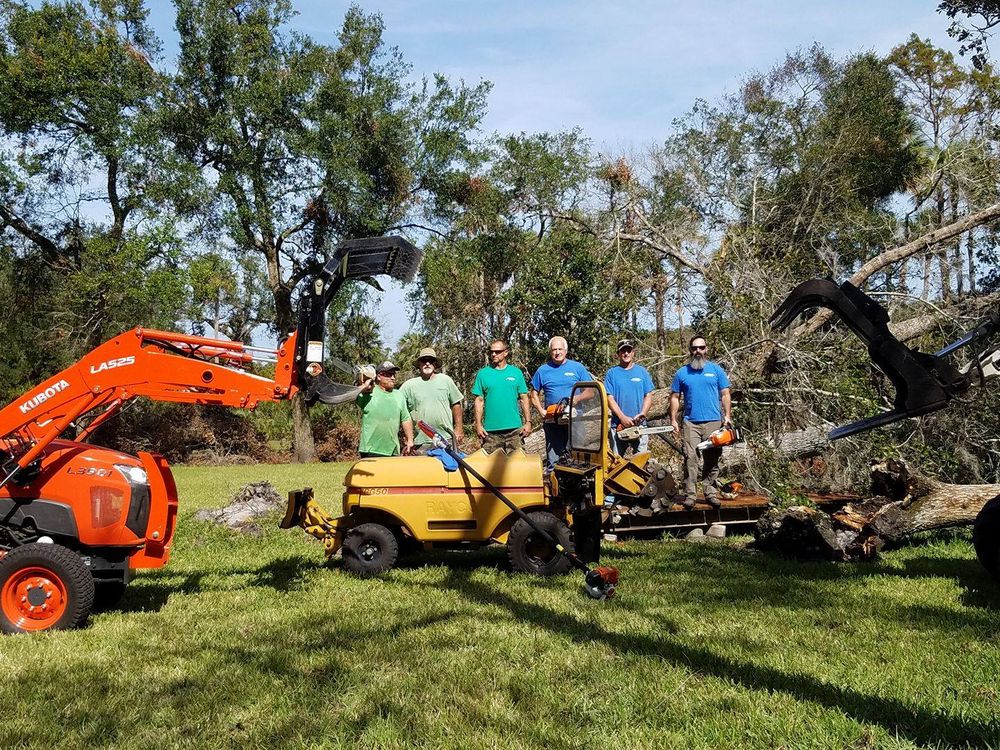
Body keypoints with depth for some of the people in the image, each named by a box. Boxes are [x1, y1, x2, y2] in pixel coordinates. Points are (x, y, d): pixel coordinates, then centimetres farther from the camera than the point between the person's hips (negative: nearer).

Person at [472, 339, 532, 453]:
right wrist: (478, 424, -2)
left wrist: (528, 422, 2)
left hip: (514, 428, 1)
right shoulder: (482, 374, 6)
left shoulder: (516, 372, 8)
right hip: (490, 430, -1)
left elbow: (523, 399, 9)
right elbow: (479, 401, 5)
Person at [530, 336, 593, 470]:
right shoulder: (542, 371, 7)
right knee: (553, 458, 4)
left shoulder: (577, 368, 5)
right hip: (552, 422, 1)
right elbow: (534, 395, 13)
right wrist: (542, 411, -2)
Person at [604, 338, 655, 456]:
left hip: (639, 424, 1)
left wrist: (642, 414, -11)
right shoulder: (612, 373, 4)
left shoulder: (642, 371, 9)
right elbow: (609, 398, -3)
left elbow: (649, 396, 5)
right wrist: (622, 417, -14)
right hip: (618, 425, -1)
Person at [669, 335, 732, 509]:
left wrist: (727, 416, -4)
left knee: (712, 460, 5)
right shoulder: (682, 373, 9)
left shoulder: (716, 370, 8)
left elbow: (725, 395, 7)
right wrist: (673, 420, 3)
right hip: (691, 423, 0)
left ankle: (711, 493, 11)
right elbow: (675, 398, 10)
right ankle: (690, 495, -5)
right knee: (690, 459, -7)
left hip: (713, 422, 0)